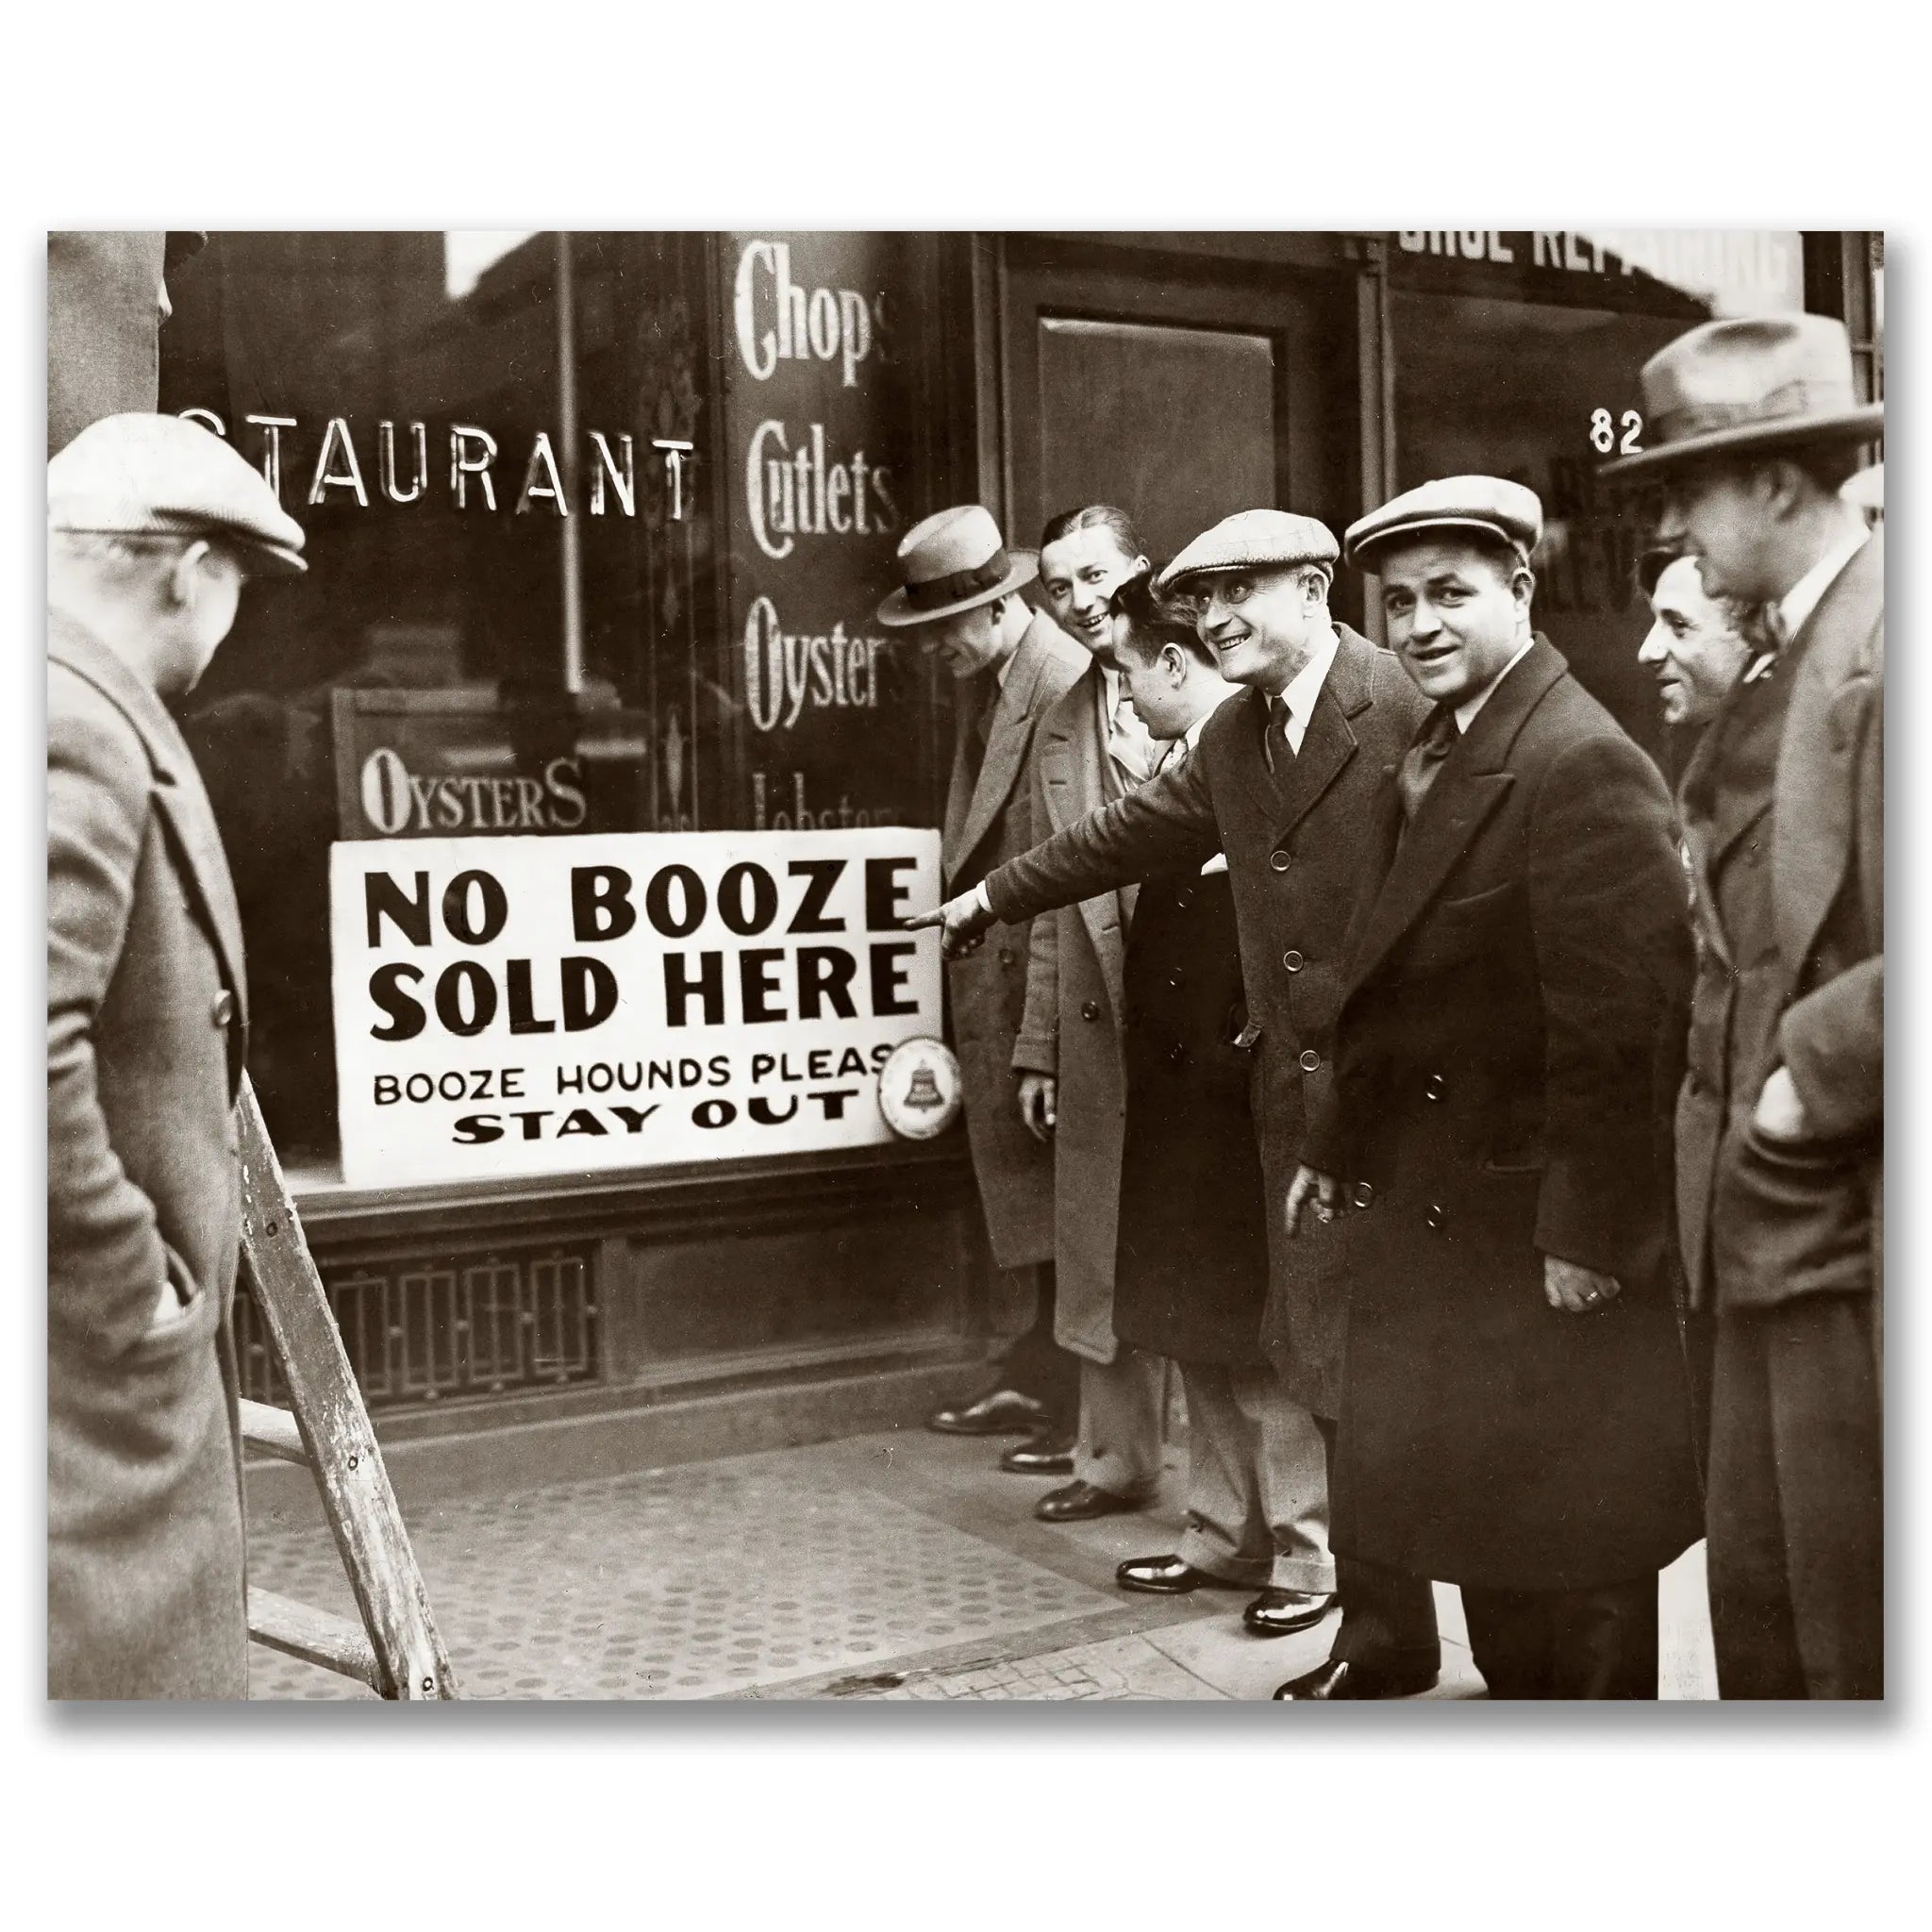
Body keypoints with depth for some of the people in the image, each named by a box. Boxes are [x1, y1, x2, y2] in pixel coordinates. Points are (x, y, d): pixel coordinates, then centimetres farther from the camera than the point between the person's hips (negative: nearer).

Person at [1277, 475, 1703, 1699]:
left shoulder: (1585, 765, -19)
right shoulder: (1431, 761, 11)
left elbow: (1627, 1021, -23)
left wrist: (1591, 1232, -21)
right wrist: (1338, 1150, 12)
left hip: (1545, 1236, -9)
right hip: (1439, 1216, 9)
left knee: (1572, 1546, 7)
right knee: (1484, 1531, 19)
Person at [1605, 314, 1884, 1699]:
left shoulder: (1889, 641, -14)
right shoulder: (1787, 657, 14)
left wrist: (1809, 1079, -16)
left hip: (1856, 1228, -8)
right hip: (1775, 1222, 9)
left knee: (1855, 1633, 4)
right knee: (1758, 1607, 17)